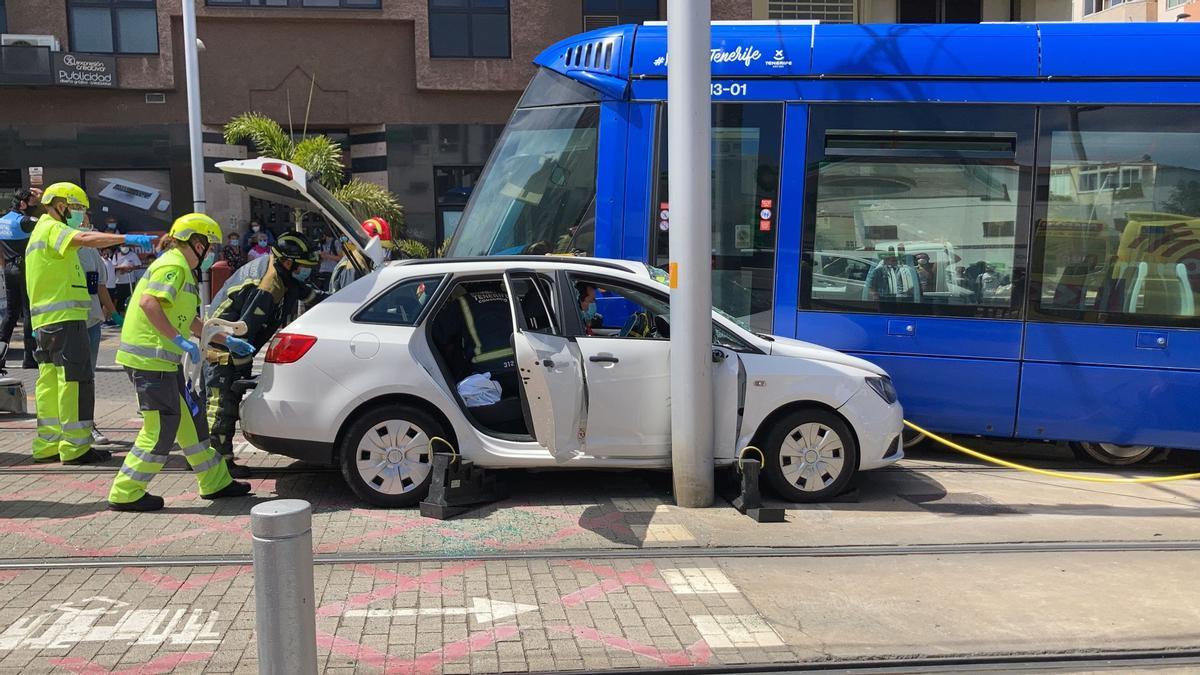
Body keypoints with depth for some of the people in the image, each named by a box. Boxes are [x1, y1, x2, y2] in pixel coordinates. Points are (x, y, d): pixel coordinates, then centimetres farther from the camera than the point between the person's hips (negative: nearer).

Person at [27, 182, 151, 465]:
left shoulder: (42, 231, 25)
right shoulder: (52, 229, -6)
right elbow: (85, 239, -28)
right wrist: (127, 238, -39)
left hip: (46, 321, 11)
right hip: (64, 318, -11)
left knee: (51, 383, 12)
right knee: (75, 382, -9)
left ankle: (47, 446, 17)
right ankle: (75, 448, -8)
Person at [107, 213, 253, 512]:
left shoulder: (182, 269, 21)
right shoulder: (173, 265, -12)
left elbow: (191, 322, 28)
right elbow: (148, 302, -27)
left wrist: (227, 340, 29)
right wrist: (179, 339, -26)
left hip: (163, 360, 11)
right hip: (150, 358, -11)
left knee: (190, 419, 14)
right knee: (161, 429, -5)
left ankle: (215, 482, 23)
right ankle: (125, 494, 6)